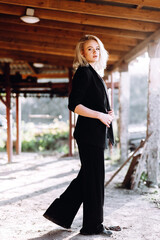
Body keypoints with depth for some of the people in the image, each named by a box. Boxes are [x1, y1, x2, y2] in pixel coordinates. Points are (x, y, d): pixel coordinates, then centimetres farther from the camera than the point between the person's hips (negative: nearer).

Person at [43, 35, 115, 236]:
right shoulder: (83, 72, -10)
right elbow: (74, 105, -18)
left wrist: (107, 114, 6)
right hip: (89, 133, -10)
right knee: (94, 177, -1)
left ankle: (59, 212, 21)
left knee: (87, 177, 13)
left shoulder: (95, 73, 19)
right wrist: (100, 115, -17)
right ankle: (93, 225, 12)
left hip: (96, 134, 10)